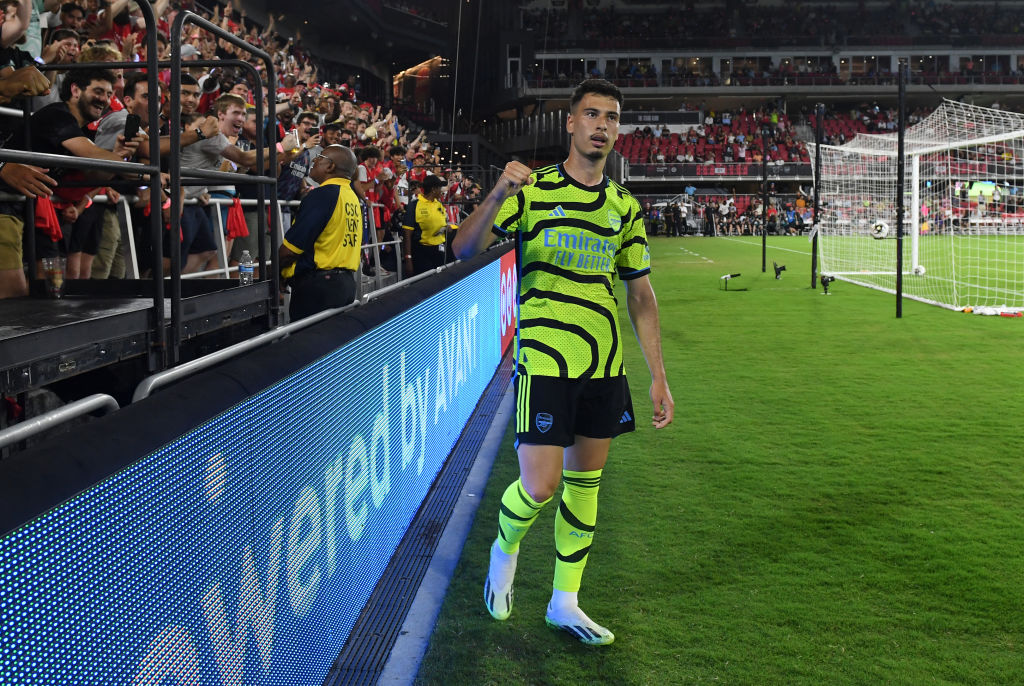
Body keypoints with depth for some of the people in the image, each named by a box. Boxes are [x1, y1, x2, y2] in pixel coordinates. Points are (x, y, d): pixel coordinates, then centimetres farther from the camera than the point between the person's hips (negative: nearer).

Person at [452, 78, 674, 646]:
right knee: (540, 487, -8)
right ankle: (506, 548, 26)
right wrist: (498, 194, -31)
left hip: (604, 365, 5)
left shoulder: (625, 206, 10)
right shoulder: (532, 189, -3)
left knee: (585, 481, 10)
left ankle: (564, 602, 23)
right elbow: (464, 249, -13)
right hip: (544, 360, -5)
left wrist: (658, 377, 9)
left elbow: (640, 294, 13)